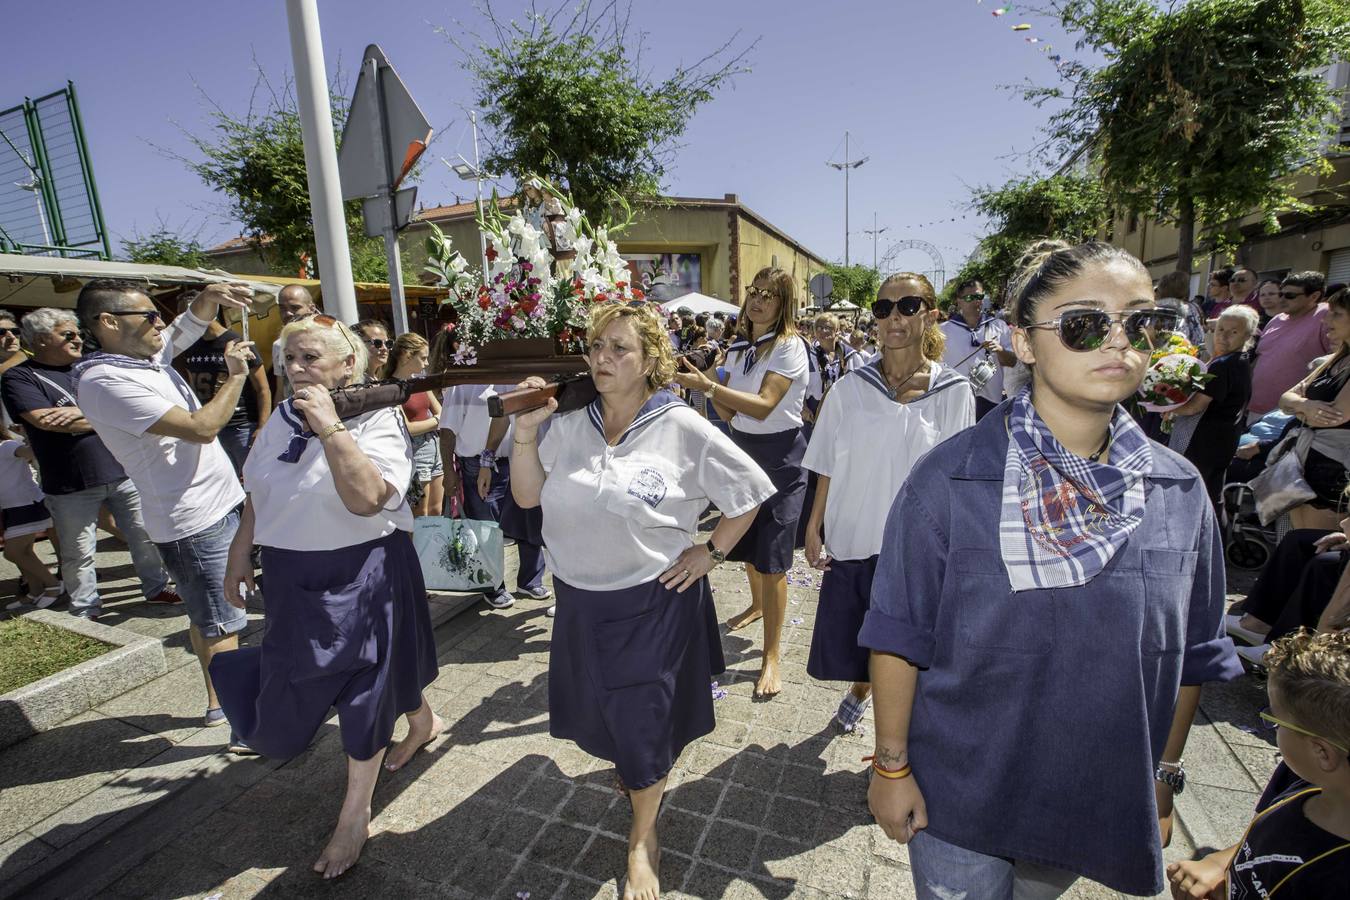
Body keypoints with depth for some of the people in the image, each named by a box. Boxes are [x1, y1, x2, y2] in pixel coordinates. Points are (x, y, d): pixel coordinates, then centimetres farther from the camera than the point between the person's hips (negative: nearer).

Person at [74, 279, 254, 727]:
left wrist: (210, 296, -2)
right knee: (221, 623, -1)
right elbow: (202, 428, -26)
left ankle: (219, 698, 34)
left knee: (206, 615, 19)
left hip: (219, 505, 9)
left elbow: (189, 326, 20)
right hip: (195, 520, -9)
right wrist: (237, 374, -14)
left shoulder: (147, 356, 7)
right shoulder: (106, 382, -20)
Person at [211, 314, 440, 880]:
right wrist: (239, 556, 15)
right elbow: (257, 496, 15)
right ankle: (423, 721, 45)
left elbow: (365, 498, -32)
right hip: (292, 578, 8)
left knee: (364, 688, 6)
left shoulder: (377, 419, -16)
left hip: (361, 574, -7)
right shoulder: (281, 419, 4)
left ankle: (355, 814, 30)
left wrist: (330, 426, -32)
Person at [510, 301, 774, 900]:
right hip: (579, 600, 5)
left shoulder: (682, 429, -14)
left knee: (643, 719, 12)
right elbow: (527, 496, 1)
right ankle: (634, 770, 57)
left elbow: (750, 491, -6)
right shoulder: (570, 425, -2)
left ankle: (643, 839, 40)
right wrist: (526, 430, -11)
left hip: (652, 603, -4)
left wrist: (712, 551, -7)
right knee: (599, 709, 22)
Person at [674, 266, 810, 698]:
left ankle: (772, 655, 5)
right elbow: (730, 410, 4)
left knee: (772, 556, -7)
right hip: (742, 448, 7)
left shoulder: (790, 346, -14)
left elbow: (764, 405, -28)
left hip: (780, 455, -7)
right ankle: (758, 605, 48)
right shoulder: (739, 346, 7)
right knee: (746, 541, 20)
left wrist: (706, 385, -34)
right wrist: (703, 385, -13)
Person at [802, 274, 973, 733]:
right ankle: (859, 688, 50)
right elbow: (829, 468, 1)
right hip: (852, 538, 2)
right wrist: (813, 527, -1)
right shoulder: (851, 387, -2)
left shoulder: (953, 393, -5)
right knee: (851, 638, 16)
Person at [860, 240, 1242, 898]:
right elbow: (898, 637, -15)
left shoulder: (1179, 491, -7)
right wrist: (891, 766, -10)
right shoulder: (950, 478, -21)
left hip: (1101, 806, 4)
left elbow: (1190, 656, 4)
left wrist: (1164, 778, 10)